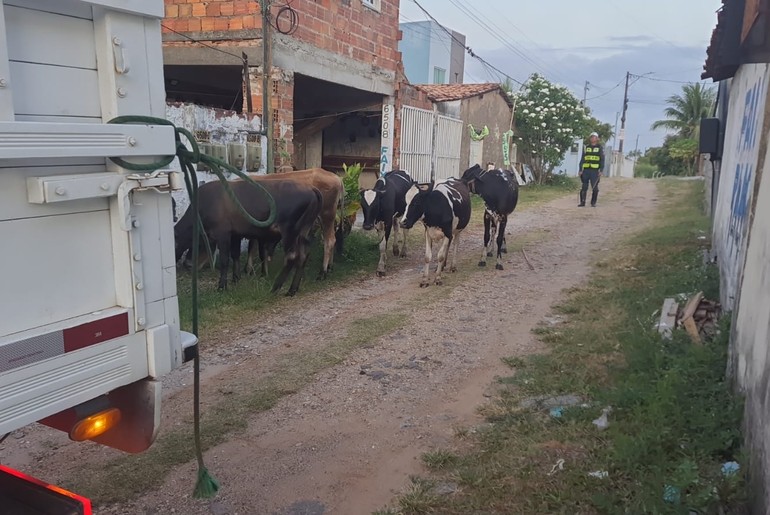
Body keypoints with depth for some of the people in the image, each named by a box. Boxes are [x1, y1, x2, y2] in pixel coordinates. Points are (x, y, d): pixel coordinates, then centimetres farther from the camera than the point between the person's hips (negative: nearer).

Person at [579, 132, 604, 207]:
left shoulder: (600, 148, 6)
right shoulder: (586, 147, 13)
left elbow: (602, 160, 3)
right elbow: (582, 159, 14)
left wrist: (601, 170, -6)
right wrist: (580, 170, 7)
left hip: (595, 171, -2)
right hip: (586, 170, 2)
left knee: (595, 188, -1)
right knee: (584, 187, 0)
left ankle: (593, 203, 8)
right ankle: (582, 202, 5)